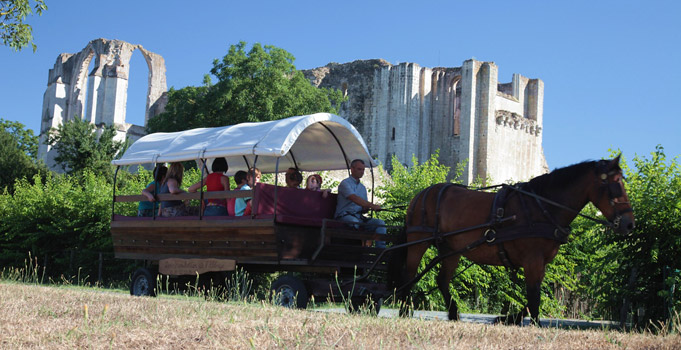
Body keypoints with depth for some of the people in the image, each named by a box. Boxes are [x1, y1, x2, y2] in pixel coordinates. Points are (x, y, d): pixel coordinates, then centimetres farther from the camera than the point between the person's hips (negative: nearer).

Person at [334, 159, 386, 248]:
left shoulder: (362, 187, 24)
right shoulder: (345, 183, -1)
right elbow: (355, 199, -19)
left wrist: (367, 208, -5)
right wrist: (372, 205, -27)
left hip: (359, 217, 7)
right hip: (344, 216, -7)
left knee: (380, 223, -14)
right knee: (353, 221, -41)